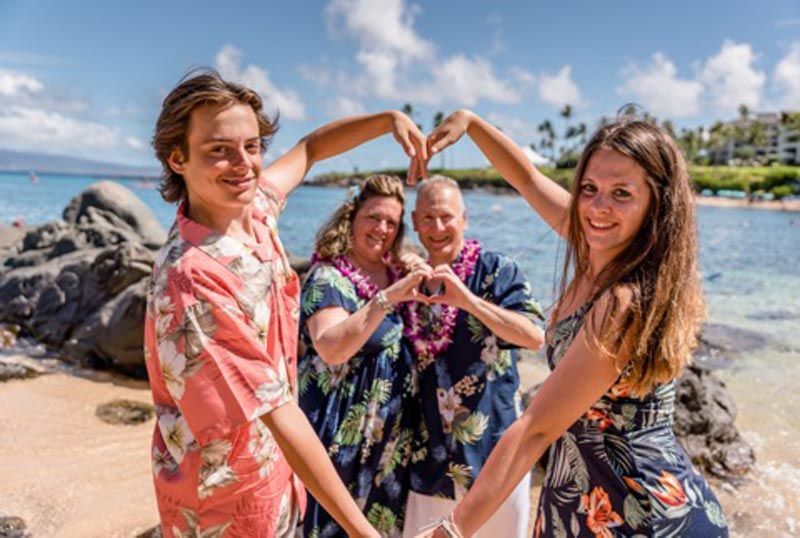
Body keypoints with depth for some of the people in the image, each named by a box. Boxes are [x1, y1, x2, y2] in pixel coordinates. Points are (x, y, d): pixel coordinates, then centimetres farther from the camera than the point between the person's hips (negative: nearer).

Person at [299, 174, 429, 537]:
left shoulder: (399, 270, 4)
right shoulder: (328, 277, -17)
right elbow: (330, 349, -35)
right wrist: (386, 298, -39)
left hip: (391, 432, 7)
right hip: (343, 433, -7)